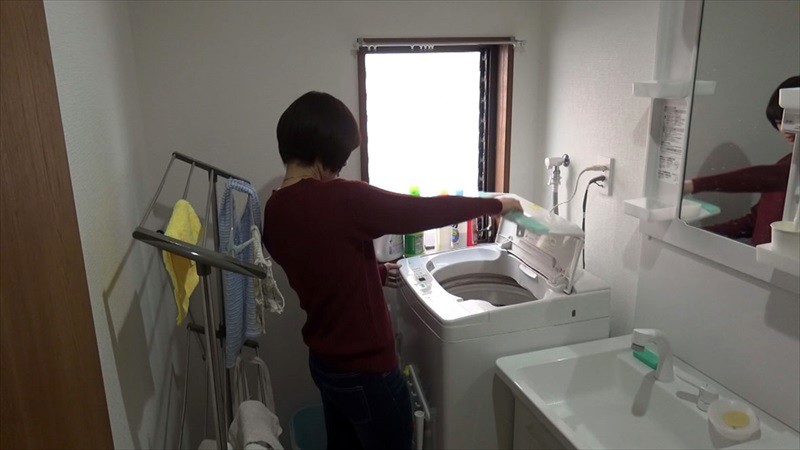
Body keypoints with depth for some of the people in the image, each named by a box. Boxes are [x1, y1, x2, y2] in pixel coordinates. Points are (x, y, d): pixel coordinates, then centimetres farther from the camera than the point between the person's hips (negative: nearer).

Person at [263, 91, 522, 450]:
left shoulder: (274, 211, 0)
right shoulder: (340, 199, -26)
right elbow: (425, 211, -18)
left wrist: (376, 273, 20)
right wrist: (494, 204, -4)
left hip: (324, 361, 8)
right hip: (364, 368, -8)